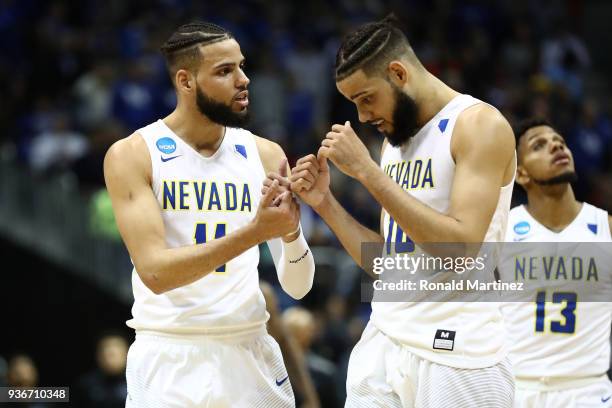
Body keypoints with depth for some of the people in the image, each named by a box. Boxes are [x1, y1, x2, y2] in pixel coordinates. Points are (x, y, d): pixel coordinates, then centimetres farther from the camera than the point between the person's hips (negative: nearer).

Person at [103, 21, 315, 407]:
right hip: (169, 358, -3)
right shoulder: (132, 155, -6)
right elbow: (154, 271, -17)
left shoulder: (266, 155, 3)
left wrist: (292, 233, -20)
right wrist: (255, 232, -25)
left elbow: (297, 287, 1)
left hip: (249, 351, 3)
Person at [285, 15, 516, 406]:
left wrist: (367, 170, -19)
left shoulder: (481, 125, -10)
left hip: (455, 356, -7)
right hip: (383, 344, 7)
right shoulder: (396, 140, 14)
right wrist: (325, 203, 4)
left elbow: (461, 249, -21)